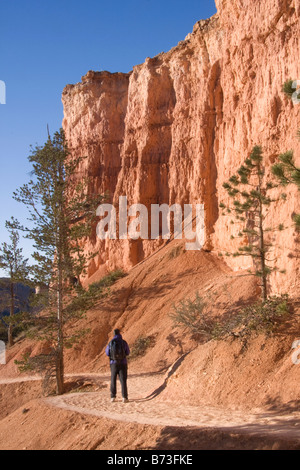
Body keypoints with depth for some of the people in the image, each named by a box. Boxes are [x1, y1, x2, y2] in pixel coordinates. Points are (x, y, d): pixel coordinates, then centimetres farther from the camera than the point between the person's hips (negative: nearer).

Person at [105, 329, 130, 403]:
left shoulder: (110, 343, -2)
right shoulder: (124, 342, -5)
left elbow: (107, 353, 10)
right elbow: (128, 353, 6)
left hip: (114, 363, 1)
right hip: (123, 363, -1)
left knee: (113, 380, 14)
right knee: (123, 381, 3)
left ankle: (113, 397, 12)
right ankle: (124, 397, -5)